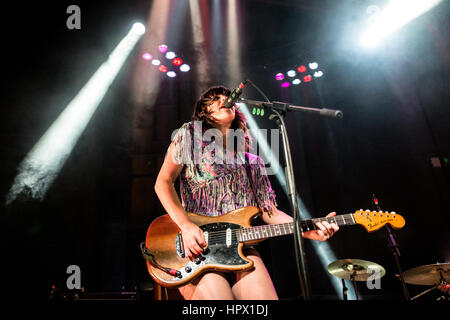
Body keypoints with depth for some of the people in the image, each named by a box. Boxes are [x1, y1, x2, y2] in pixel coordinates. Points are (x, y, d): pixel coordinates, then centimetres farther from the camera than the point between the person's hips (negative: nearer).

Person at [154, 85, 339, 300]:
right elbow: (163, 182, 2)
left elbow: (269, 211, 16)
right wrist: (186, 226, -12)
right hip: (196, 249, -3)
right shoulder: (190, 134, 9)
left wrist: (307, 230, -1)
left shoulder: (251, 160, 19)